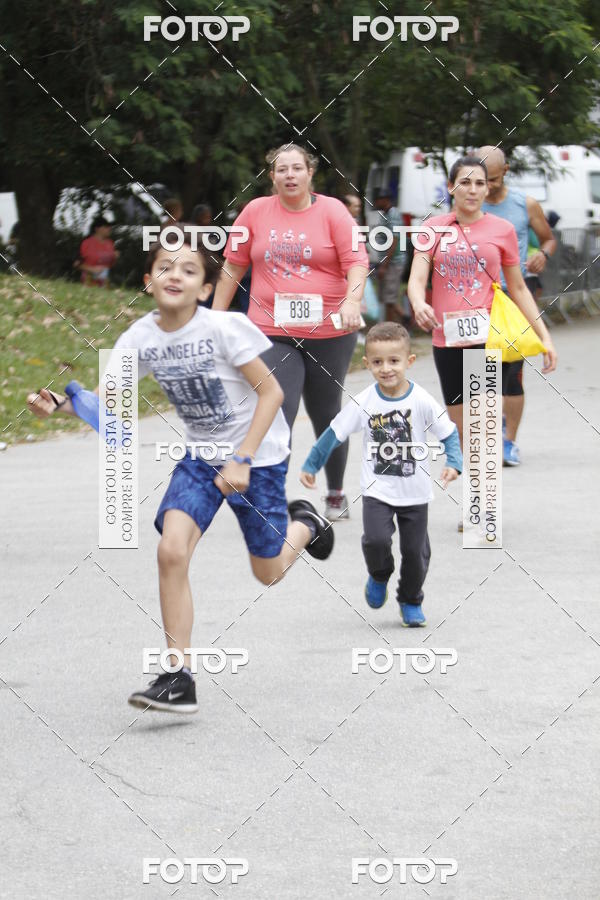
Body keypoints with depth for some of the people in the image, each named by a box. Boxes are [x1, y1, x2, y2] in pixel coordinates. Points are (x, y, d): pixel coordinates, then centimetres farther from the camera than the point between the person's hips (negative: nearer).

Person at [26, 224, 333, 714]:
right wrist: (60, 404, -28)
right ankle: (178, 680, -11)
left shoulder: (224, 328, -23)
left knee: (268, 571, 8)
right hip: (201, 456, 4)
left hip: (258, 454, -3)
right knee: (172, 551, -18)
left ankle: (306, 522, 45)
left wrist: (242, 461, -21)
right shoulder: (141, 338, -9)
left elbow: (270, 392, -16)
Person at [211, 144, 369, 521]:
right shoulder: (256, 211, 4)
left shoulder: (332, 211, -1)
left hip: (328, 333, 0)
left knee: (326, 416, 14)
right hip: (273, 332, 0)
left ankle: (337, 495, 32)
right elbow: (233, 265, 12)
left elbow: (356, 261, -8)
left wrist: (353, 300, -26)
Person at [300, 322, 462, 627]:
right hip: (377, 490, 0)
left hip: (415, 493, 0)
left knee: (415, 551, 6)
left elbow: (448, 433, -5)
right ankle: (379, 576, 14)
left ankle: (411, 602, 32)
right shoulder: (364, 402, -11)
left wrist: (453, 463, -22)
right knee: (376, 540, -19)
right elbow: (334, 433, -1)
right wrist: (310, 466, 4)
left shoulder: (422, 401, -13)